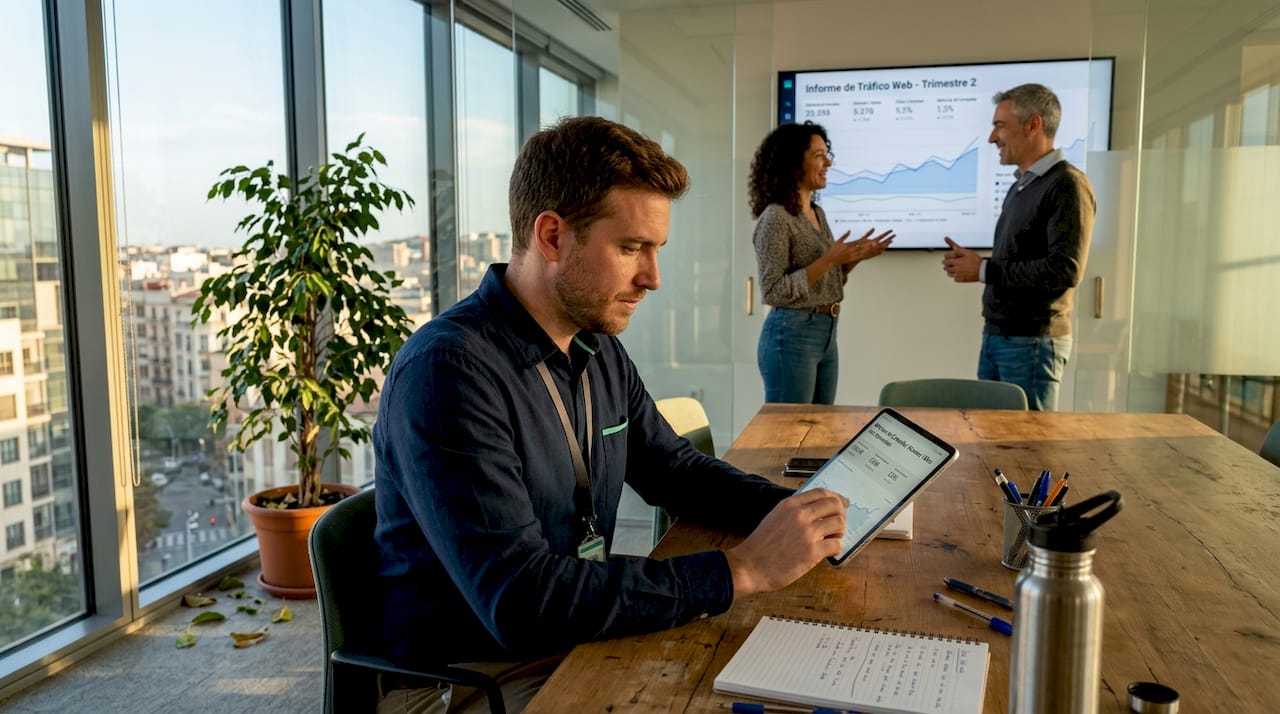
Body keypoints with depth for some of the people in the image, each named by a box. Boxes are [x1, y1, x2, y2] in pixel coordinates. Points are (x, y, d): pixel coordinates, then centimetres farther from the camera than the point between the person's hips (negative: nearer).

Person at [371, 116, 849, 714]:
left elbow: (678, 470, 14)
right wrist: (740, 569, -26)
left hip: (582, 642, 7)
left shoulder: (601, 351, 3)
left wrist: (791, 510, -4)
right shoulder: (446, 372, -24)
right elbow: (522, 602, -30)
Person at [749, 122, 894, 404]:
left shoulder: (818, 213, 12)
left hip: (826, 334, 9)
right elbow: (773, 291, -18)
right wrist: (828, 260, -21)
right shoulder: (775, 218, -14)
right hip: (791, 335, -8)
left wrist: (854, 258, 2)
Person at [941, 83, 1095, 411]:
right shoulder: (1019, 187, 15)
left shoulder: (1067, 184, -12)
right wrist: (971, 262, 1)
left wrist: (984, 270, -17)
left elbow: (1065, 270, -22)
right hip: (996, 336, 8)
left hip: (1033, 341, -8)